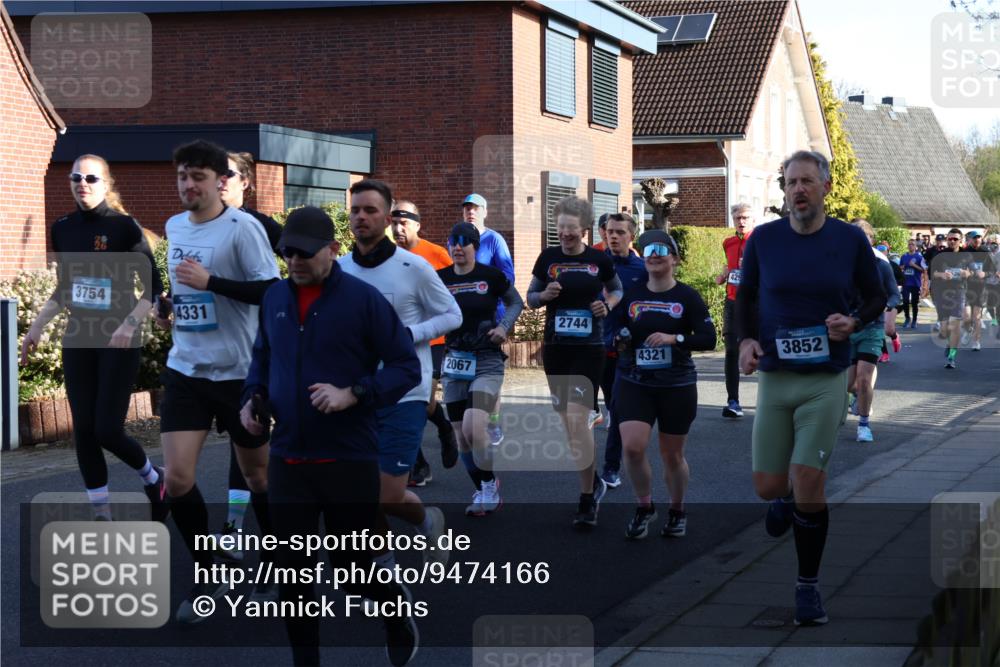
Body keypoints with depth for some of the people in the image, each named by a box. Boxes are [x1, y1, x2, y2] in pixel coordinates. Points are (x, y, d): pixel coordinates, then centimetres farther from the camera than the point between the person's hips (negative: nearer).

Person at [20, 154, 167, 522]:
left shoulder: (124, 226, -9)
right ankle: (102, 517, 10)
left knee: (107, 429, -9)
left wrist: (129, 324, -22)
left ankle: (153, 478, 21)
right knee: (83, 431, 2)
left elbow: (153, 287, -9)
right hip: (78, 340, 5)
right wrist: (37, 326, 11)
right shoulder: (63, 229, 7)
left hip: (119, 342, -5)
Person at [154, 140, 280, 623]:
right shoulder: (174, 226, 8)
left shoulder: (242, 227, -13)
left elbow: (271, 292, -18)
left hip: (239, 370, -5)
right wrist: (169, 307, 5)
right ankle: (207, 578, 10)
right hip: (184, 369, 5)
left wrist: (211, 282, -26)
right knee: (177, 478, -6)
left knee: (257, 474, 11)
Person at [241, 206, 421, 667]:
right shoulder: (274, 299, 7)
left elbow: (407, 366, -7)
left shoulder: (363, 298, -9)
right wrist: (251, 399, 5)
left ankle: (398, 606, 37)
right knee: (292, 574, 5)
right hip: (286, 460, 4)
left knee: (351, 570, 5)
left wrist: (354, 395, -20)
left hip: (349, 460, -4)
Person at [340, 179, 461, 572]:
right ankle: (383, 567, 28)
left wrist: (406, 335, -15)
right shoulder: (339, 270, 3)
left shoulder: (413, 267, -9)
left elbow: (452, 315, -1)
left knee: (387, 497, -7)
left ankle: (428, 521, 27)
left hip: (404, 396, -4)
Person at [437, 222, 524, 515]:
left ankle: (490, 485, 2)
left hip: (487, 362, -4)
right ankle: (483, 491, 24)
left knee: (473, 429, -20)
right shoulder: (440, 278, 2)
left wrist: (504, 326, -5)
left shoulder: (491, 276, -5)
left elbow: (515, 302, 10)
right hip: (454, 362, 4)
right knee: (462, 436, 5)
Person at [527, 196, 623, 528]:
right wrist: (545, 295, -9)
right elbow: (530, 297, 12)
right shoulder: (548, 258, 3)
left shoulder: (599, 260, -1)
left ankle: (587, 500, -5)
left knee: (577, 419, -14)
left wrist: (607, 304, -5)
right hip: (555, 348, 4)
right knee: (567, 421, 11)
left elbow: (617, 289, 16)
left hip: (589, 349, -4)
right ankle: (593, 481, 32)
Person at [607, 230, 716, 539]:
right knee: (633, 446, -14)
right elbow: (611, 326, 15)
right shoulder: (630, 294, 4)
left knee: (672, 455, 8)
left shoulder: (687, 296, -4)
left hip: (677, 386, -2)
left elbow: (708, 339, -8)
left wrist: (674, 338, -22)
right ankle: (644, 506, 9)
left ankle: (677, 511, 31)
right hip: (634, 383, 2)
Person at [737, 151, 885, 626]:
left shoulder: (851, 240, -1)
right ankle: (786, 499, 42)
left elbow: (876, 297, 10)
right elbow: (745, 297, 13)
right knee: (767, 488, 2)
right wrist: (746, 341, -4)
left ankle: (808, 585, 8)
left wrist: (853, 323, -10)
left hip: (826, 379, -2)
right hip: (774, 376, 2)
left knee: (809, 486, -9)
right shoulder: (763, 239, 0)